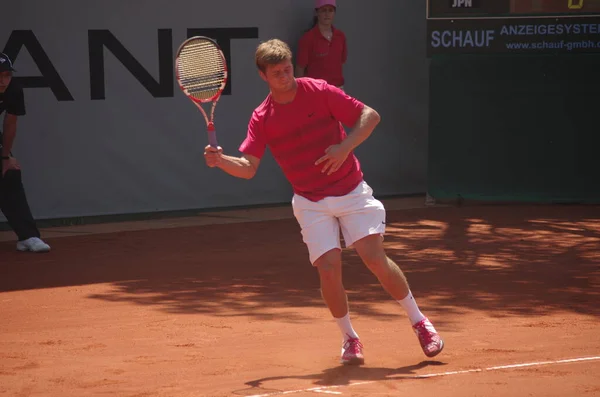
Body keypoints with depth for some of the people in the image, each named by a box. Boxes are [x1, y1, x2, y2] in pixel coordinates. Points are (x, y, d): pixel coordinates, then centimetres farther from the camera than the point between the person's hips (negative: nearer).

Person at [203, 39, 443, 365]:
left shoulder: (319, 92, -8)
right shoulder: (262, 118, -3)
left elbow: (370, 116, -7)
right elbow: (248, 167, -8)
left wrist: (345, 147, -21)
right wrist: (220, 161, -28)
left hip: (352, 191, -1)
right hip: (311, 202, 1)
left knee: (375, 258, -12)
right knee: (329, 269, -14)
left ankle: (419, 322, 9)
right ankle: (349, 338, 9)